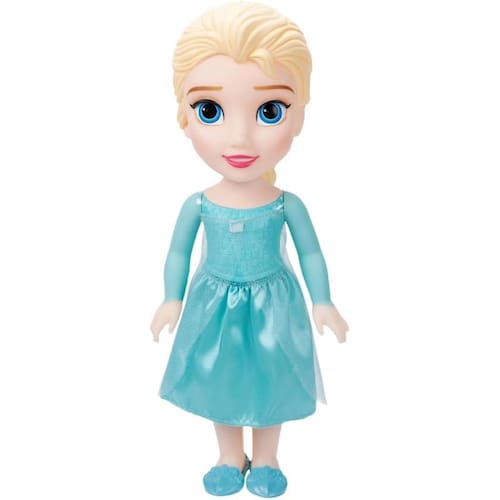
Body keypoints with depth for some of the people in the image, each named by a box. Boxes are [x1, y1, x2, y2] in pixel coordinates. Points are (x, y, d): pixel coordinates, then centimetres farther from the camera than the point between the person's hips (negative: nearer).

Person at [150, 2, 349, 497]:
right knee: (222, 377, 17)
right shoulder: (197, 205, -12)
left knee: (268, 377, 14)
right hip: (216, 304, 2)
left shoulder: (288, 205, -15)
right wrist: (172, 300, 5)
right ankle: (231, 459, 42)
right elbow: (179, 252, 1)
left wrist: (323, 303, -2)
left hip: (272, 303, -1)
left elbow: (310, 253, -4)